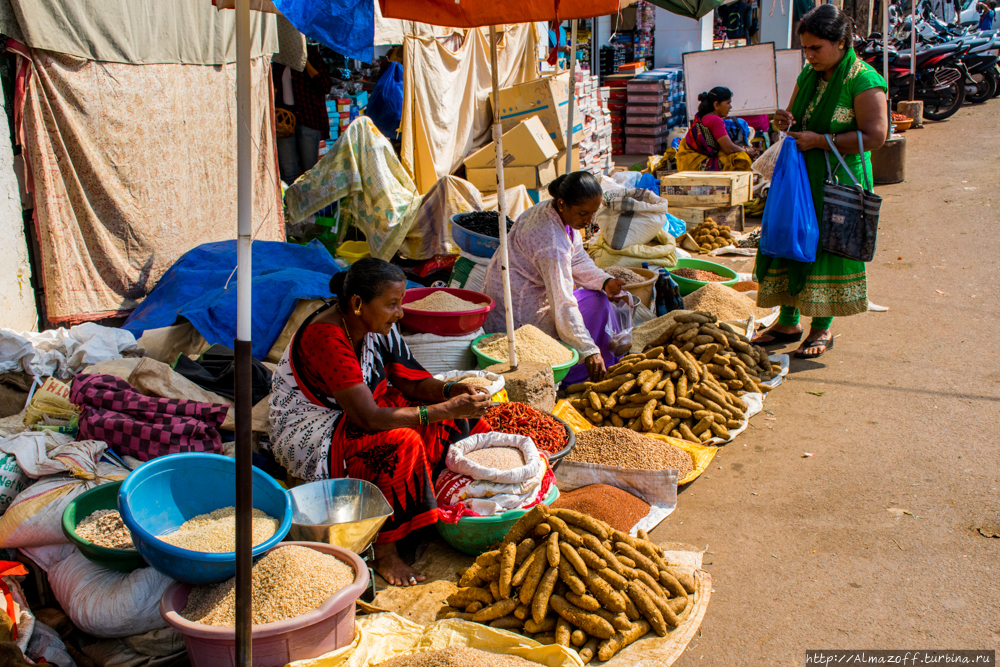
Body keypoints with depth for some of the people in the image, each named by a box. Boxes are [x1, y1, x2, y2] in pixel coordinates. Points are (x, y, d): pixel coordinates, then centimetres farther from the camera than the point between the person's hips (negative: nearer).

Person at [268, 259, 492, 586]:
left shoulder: (378, 324, -6)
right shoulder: (326, 338, -31)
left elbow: (409, 378, 0)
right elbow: (368, 418, -34)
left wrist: (453, 391, -21)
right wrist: (447, 409, -36)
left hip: (361, 409, 8)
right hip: (310, 433, -8)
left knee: (462, 414, -5)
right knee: (400, 445, -34)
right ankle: (384, 550, -22)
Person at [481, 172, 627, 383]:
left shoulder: (549, 211, 0)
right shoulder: (551, 240, -29)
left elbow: (578, 260, 10)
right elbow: (563, 303, -32)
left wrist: (605, 281, -6)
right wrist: (589, 351, -32)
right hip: (517, 317, -10)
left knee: (598, 296, 12)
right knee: (596, 303, -9)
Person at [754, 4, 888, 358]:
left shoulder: (864, 81, -13)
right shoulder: (809, 74, 9)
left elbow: (874, 136, -17)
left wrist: (819, 140, -20)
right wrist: (785, 121, -3)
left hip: (840, 182, -7)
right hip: (800, 176, 7)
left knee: (829, 248, -1)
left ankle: (823, 329, 12)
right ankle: (788, 322, 19)